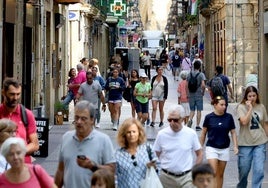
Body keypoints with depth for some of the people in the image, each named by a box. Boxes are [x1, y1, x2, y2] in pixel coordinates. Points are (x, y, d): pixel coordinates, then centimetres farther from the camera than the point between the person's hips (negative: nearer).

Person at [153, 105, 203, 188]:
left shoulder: (191, 133, -4)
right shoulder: (161, 134, -2)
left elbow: (199, 154, 7)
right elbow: (155, 156, 7)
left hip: (186, 177, -1)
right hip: (166, 177, 1)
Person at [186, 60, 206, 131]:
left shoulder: (189, 74, 3)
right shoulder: (201, 74, -9)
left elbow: (187, 85, 2)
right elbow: (203, 85, -19)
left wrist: (188, 94, 10)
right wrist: (203, 92, -2)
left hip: (191, 95, 3)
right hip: (199, 95, -3)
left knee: (192, 110, 13)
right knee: (199, 110, 5)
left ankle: (190, 119, -14)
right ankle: (197, 126, 7)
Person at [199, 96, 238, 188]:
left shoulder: (229, 117, -3)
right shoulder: (209, 117, -8)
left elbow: (233, 132, 4)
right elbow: (203, 133, 3)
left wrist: (235, 146, -7)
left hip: (224, 149, 2)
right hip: (211, 148, -2)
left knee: (220, 174, 10)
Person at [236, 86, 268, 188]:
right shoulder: (241, 107, -6)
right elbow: (244, 122, -21)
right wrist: (250, 108, -19)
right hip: (245, 143, -2)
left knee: (259, 170, -8)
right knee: (244, 170, 11)